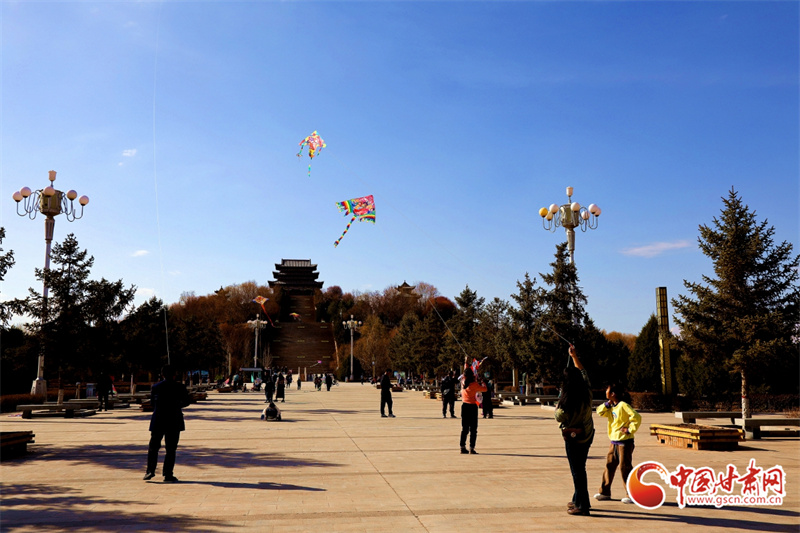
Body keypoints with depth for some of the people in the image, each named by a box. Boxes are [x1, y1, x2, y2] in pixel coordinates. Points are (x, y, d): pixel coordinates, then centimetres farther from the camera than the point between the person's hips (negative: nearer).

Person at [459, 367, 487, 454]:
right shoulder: (474, 384, -13)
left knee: (464, 428, 12)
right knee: (473, 428, 0)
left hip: (464, 405, 6)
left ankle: (462, 447, 12)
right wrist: (482, 382, 14)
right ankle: (471, 448, -2)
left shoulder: (463, 383, 2)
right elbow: (484, 389, -5)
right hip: (472, 406, -6)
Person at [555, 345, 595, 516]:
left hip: (574, 438, -7)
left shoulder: (569, 400, -24)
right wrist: (574, 356, 23)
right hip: (587, 434, 7)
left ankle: (582, 505, 7)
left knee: (577, 471, 2)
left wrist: (557, 406, 4)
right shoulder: (587, 391, -4)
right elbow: (583, 371, 13)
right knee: (580, 469, 19)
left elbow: (559, 418, -14)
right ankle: (578, 500, 31)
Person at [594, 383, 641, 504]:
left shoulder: (623, 405, -15)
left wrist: (630, 429, -18)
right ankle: (605, 492, 19)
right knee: (609, 465, 11)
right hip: (614, 441, 8)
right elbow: (600, 411, 10)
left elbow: (636, 417, -21)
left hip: (625, 442, -8)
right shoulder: (611, 407, 10)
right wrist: (608, 403, 0)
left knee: (625, 467, -4)